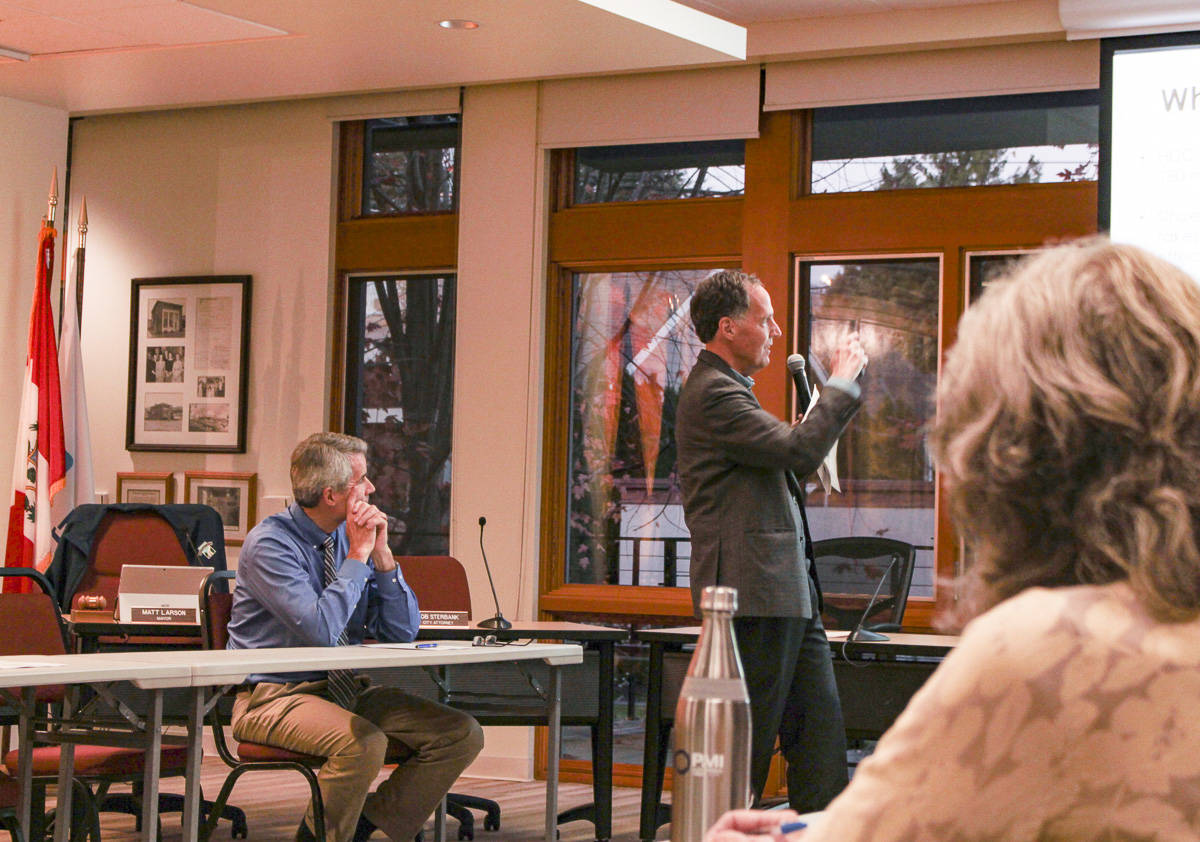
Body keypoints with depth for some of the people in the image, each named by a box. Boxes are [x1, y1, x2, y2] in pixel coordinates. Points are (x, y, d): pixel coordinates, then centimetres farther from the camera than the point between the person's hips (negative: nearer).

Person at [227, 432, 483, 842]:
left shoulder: (350, 535, 6)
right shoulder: (269, 544, -14)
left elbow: (402, 632, 5)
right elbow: (322, 630, -27)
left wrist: (381, 554, -7)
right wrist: (358, 554, -18)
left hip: (346, 689, 7)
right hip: (273, 696, -7)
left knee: (461, 734, -9)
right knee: (363, 742, -36)